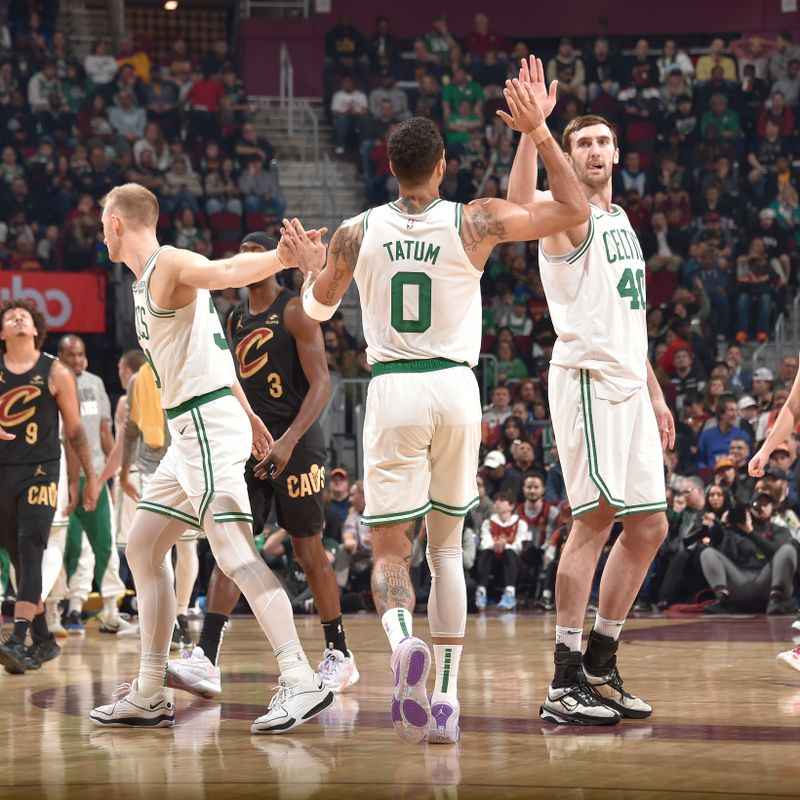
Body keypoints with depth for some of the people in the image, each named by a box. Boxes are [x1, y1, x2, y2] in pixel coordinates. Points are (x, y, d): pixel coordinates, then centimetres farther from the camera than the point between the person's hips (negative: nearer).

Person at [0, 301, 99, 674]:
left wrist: (90, 477, 8)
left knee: (30, 549, -18)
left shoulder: (55, 373, 0)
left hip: (40, 472, -3)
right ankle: (42, 641, 20)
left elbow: (74, 429, 6)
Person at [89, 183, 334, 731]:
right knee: (143, 547, 13)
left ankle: (302, 681, -24)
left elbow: (226, 271, -32)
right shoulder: (147, 279, 19)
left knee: (234, 550, -18)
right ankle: (150, 696, 17)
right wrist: (247, 414, 29)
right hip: (191, 433, 10)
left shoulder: (169, 265, -11)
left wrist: (278, 258, -51)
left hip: (209, 425, -10)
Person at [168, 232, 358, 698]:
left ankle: (339, 656, 14)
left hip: (295, 444, -6)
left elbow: (322, 384, -15)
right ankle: (207, 662, -14)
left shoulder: (295, 311, -8)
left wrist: (288, 441, -26)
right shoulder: (235, 319, 14)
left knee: (309, 551, 1)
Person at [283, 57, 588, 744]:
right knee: (447, 545, 14)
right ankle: (446, 699, 10)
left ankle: (403, 642, -32)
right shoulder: (474, 222, -4)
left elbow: (318, 307, 16)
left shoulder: (357, 233, 0)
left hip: (393, 391, -1)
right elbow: (574, 209, 1)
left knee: (390, 549, 2)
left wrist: (311, 267, 36)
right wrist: (539, 133, 5)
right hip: (456, 388, 1)